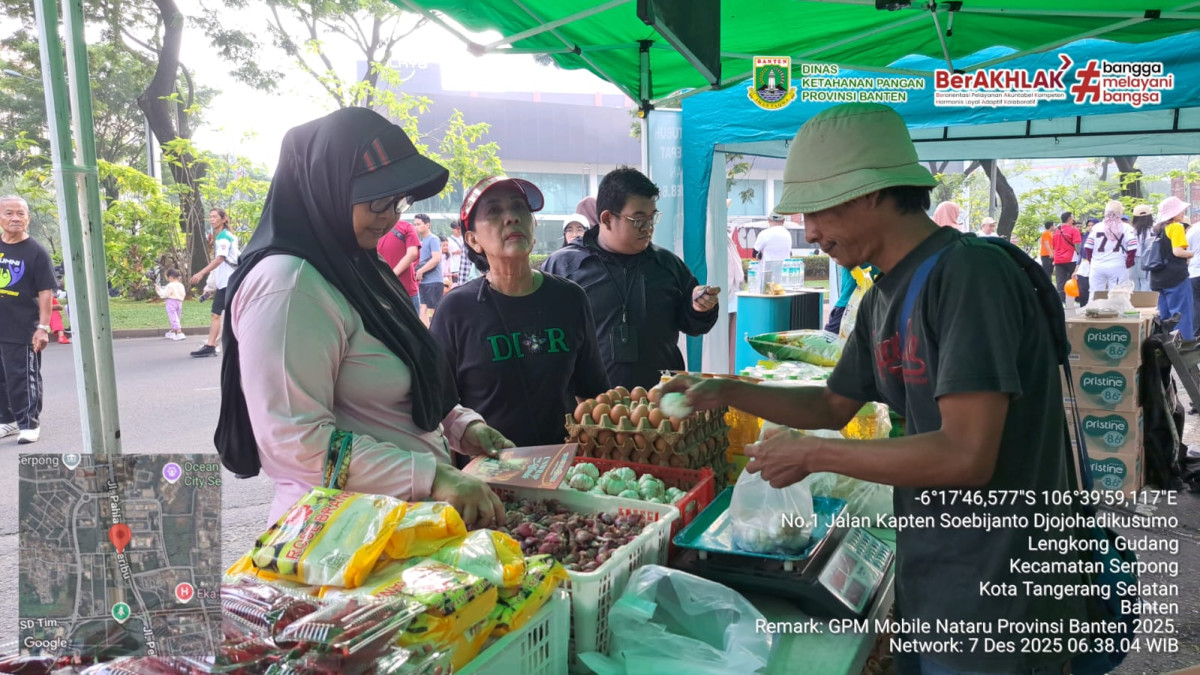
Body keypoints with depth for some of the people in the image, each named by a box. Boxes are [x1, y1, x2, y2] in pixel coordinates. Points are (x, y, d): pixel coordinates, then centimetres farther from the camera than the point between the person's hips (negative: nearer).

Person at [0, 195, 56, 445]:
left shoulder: (36, 252, -7)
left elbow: (46, 292, -10)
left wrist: (43, 327, -15)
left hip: (23, 331, -5)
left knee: (23, 379, 0)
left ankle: (29, 424, 11)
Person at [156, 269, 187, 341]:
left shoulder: (170, 285, -14)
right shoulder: (181, 285, 7)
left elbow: (164, 294, -13)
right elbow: (184, 294, 13)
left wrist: (159, 289, 2)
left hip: (171, 302, -7)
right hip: (179, 302, 7)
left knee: (173, 318, -7)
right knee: (175, 318, 18)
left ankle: (179, 333, -16)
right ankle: (172, 332, 30)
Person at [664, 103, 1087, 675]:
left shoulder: (969, 274, -21)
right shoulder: (883, 300, 6)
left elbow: (966, 455, -27)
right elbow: (834, 405, 17)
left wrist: (811, 454, -17)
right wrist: (727, 392, 5)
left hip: (996, 599, -8)